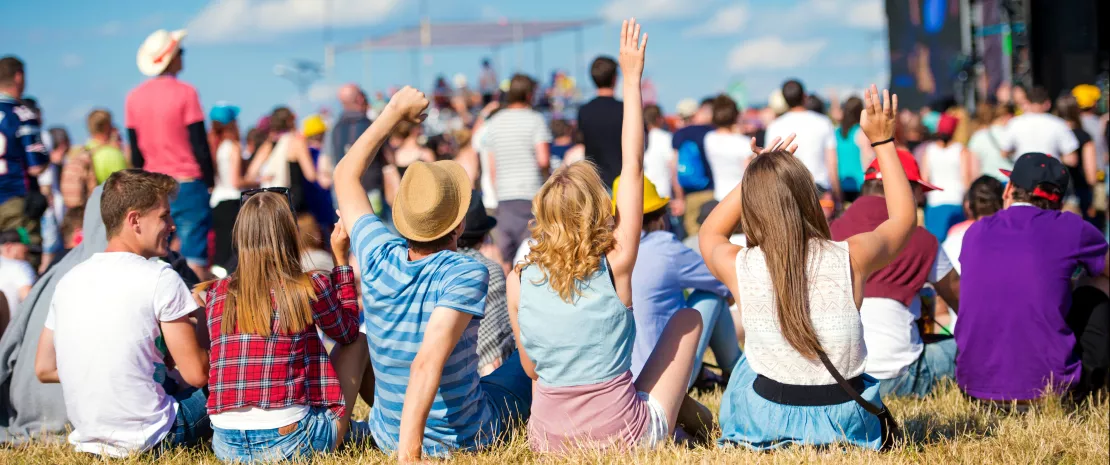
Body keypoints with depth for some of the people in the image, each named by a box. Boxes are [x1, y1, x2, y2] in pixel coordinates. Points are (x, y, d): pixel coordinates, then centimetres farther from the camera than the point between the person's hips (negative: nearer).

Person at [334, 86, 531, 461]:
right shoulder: (466, 275, -27)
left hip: (387, 435, 4)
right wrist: (408, 453, -42)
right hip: (465, 439, -4)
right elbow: (428, 362, -40)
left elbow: (345, 175, 3)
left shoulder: (379, 258, -13)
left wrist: (394, 111, 8)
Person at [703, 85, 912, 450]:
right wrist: (883, 142, 12)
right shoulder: (851, 258, -16)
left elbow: (709, 234, 12)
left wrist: (753, 178, 8)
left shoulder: (740, 268, -15)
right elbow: (903, 216, 7)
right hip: (849, 425, 1)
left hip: (767, 423, -1)